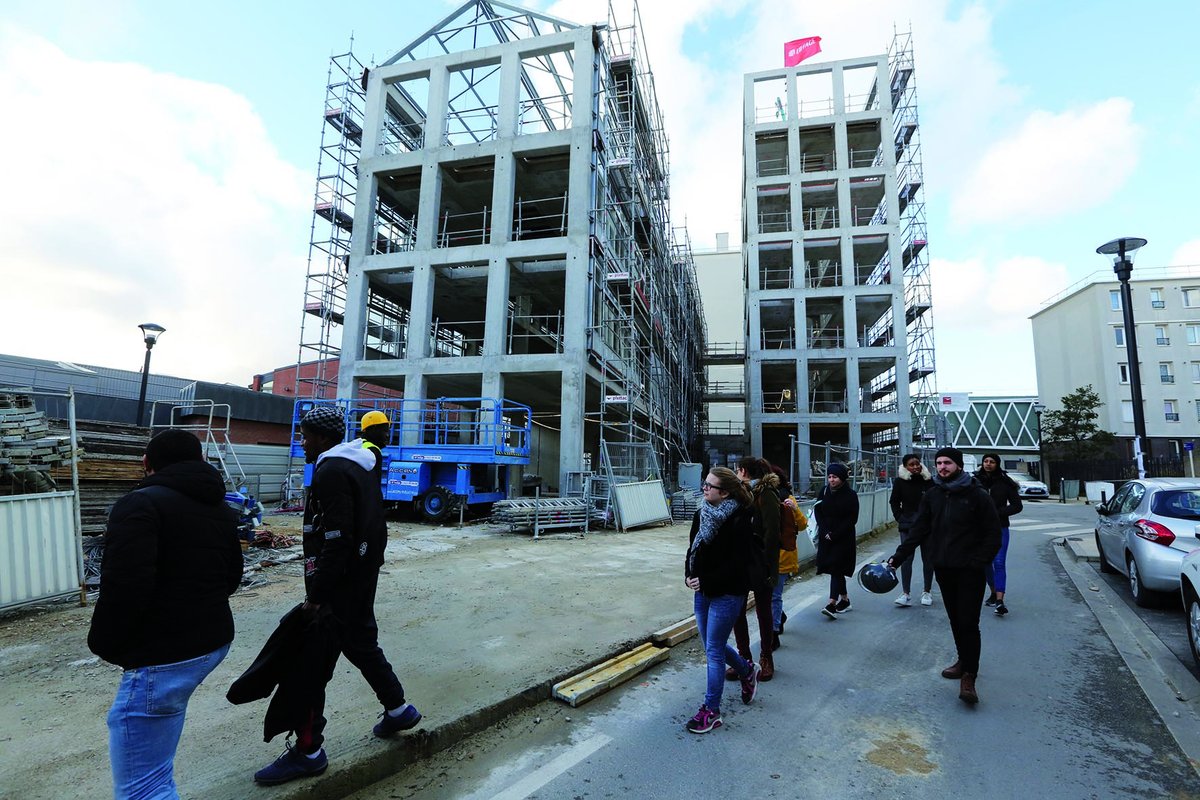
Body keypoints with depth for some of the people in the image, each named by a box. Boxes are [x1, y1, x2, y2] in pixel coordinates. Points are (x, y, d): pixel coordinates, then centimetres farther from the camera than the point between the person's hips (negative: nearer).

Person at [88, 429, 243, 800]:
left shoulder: (141, 504, -13)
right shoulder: (220, 509, 11)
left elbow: (125, 587, -21)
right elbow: (232, 577, 18)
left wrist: (104, 645, -6)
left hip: (162, 657, -9)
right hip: (214, 640, 9)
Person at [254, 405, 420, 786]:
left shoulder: (331, 471, -18)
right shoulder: (359, 466, 12)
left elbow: (336, 540, -24)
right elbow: (373, 526, 17)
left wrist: (316, 595, -22)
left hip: (339, 584, -10)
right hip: (363, 578, 10)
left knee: (313, 661, 1)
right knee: (361, 642, 23)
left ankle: (307, 750, 13)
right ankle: (397, 709, 35)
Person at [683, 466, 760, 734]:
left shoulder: (738, 522, -19)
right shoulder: (701, 514, 3)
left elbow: (737, 565, -20)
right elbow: (693, 548, 11)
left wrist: (705, 581, -20)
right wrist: (689, 575, -4)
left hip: (726, 595, -8)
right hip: (703, 592, 8)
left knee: (714, 651, 1)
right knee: (712, 644, 19)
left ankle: (711, 711, 17)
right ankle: (747, 671, 46)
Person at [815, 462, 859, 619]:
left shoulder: (850, 495, -9)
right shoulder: (824, 491, 4)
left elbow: (852, 519, -10)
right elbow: (818, 512, 4)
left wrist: (835, 534, -15)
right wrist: (825, 532, -8)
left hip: (843, 539, -5)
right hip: (826, 538, 5)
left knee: (836, 569, -12)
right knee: (836, 570, 13)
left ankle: (832, 604, -16)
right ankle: (845, 600, 27)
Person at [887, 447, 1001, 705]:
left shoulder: (977, 496, -7)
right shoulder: (932, 495, 5)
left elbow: (993, 534, -6)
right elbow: (918, 531, 5)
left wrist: (979, 563, -14)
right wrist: (897, 557, -2)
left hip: (969, 571, -4)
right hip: (943, 569, 5)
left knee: (968, 622, -5)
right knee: (955, 619, 15)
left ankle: (968, 676, 1)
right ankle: (964, 660, 31)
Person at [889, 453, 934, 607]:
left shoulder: (929, 480, -4)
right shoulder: (900, 481, -3)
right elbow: (894, 502, 6)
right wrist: (900, 518, -1)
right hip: (907, 526, 0)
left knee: (928, 558, 11)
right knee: (906, 558, -4)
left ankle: (927, 591, 25)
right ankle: (906, 593, -2)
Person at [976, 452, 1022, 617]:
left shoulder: (1005, 482, -2)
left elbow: (1017, 506, 0)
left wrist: (997, 512, -11)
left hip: (1000, 529, -3)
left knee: (999, 563, -11)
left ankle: (1000, 601, -15)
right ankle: (993, 593, 32)